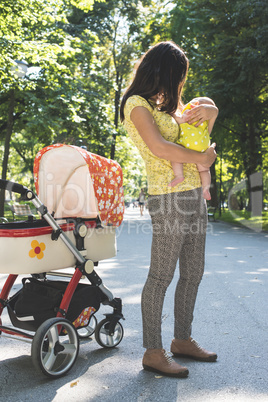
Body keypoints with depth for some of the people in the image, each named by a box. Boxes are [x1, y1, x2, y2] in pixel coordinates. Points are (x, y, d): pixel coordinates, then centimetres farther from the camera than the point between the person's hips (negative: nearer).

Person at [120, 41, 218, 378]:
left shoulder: (165, 106, 23)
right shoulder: (137, 104, -3)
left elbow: (198, 136, 30)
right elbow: (159, 147, -18)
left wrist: (210, 112, 8)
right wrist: (201, 158, -9)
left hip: (194, 196, 9)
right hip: (169, 198, -9)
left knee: (193, 273, 12)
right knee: (161, 275, -5)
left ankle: (183, 340, 25)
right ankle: (153, 352, 6)